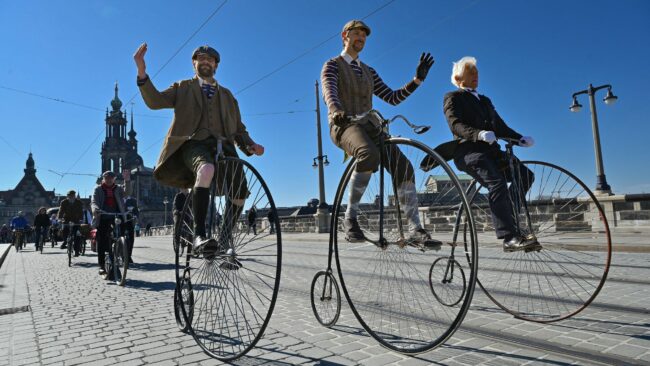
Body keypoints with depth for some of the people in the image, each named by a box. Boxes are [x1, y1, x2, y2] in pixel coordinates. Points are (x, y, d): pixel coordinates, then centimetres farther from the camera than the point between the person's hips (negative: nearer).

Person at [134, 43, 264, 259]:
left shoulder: (227, 95, 29)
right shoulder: (183, 88, 22)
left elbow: (239, 129, 23)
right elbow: (155, 101, 5)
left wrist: (250, 146, 2)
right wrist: (142, 72, -12)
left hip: (222, 146, 4)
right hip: (194, 143, -3)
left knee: (240, 193, -16)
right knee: (206, 169, -38)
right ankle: (199, 235, -38)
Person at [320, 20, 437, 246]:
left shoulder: (369, 72, 27)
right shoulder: (333, 65, 10)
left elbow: (392, 98, 17)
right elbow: (329, 91, -13)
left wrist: (418, 79, 5)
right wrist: (336, 111, -36)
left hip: (369, 127, 6)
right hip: (344, 126, -5)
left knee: (403, 167, -17)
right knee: (370, 155, -38)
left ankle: (415, 230, -16)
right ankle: (350, 217, -25)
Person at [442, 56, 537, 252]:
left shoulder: (484, 100, 30)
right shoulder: (453, 97, 9)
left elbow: (500, 125, 19)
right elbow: (456, 125, -9)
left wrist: (520, 138, -1)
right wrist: (479, 134, -28)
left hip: (489, 150, 7)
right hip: (467, 150, -7)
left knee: (526, 175, -11)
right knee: (497, 181, -29)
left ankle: (504, 216, 2)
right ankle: (510, 237, -34)